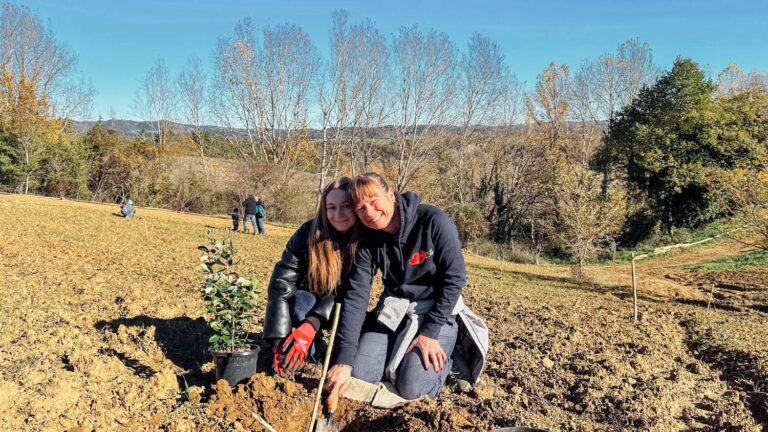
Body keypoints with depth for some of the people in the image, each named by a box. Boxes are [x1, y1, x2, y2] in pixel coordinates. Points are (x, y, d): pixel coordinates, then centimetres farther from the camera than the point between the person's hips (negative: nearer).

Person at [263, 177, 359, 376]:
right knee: (303, 301, -34)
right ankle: (301, 361, -15)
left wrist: (311, 326, -39)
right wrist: (279, 340, -36)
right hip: (306, 302, -1)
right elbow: (281, 285, -27)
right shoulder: (309, 233, -24)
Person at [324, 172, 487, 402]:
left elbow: (454, 277, -18)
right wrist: (344, 360, -23)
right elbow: (355, 295, -15)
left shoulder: (433, 221, -24)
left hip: (436, 308, -4)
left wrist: (430, 332, -19)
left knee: (412, 388, -17)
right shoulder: (368, 240, -12)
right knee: (360, 373, -8)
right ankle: (400, 352, 19)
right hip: (394, 308, 4)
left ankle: (447, 351, 11)